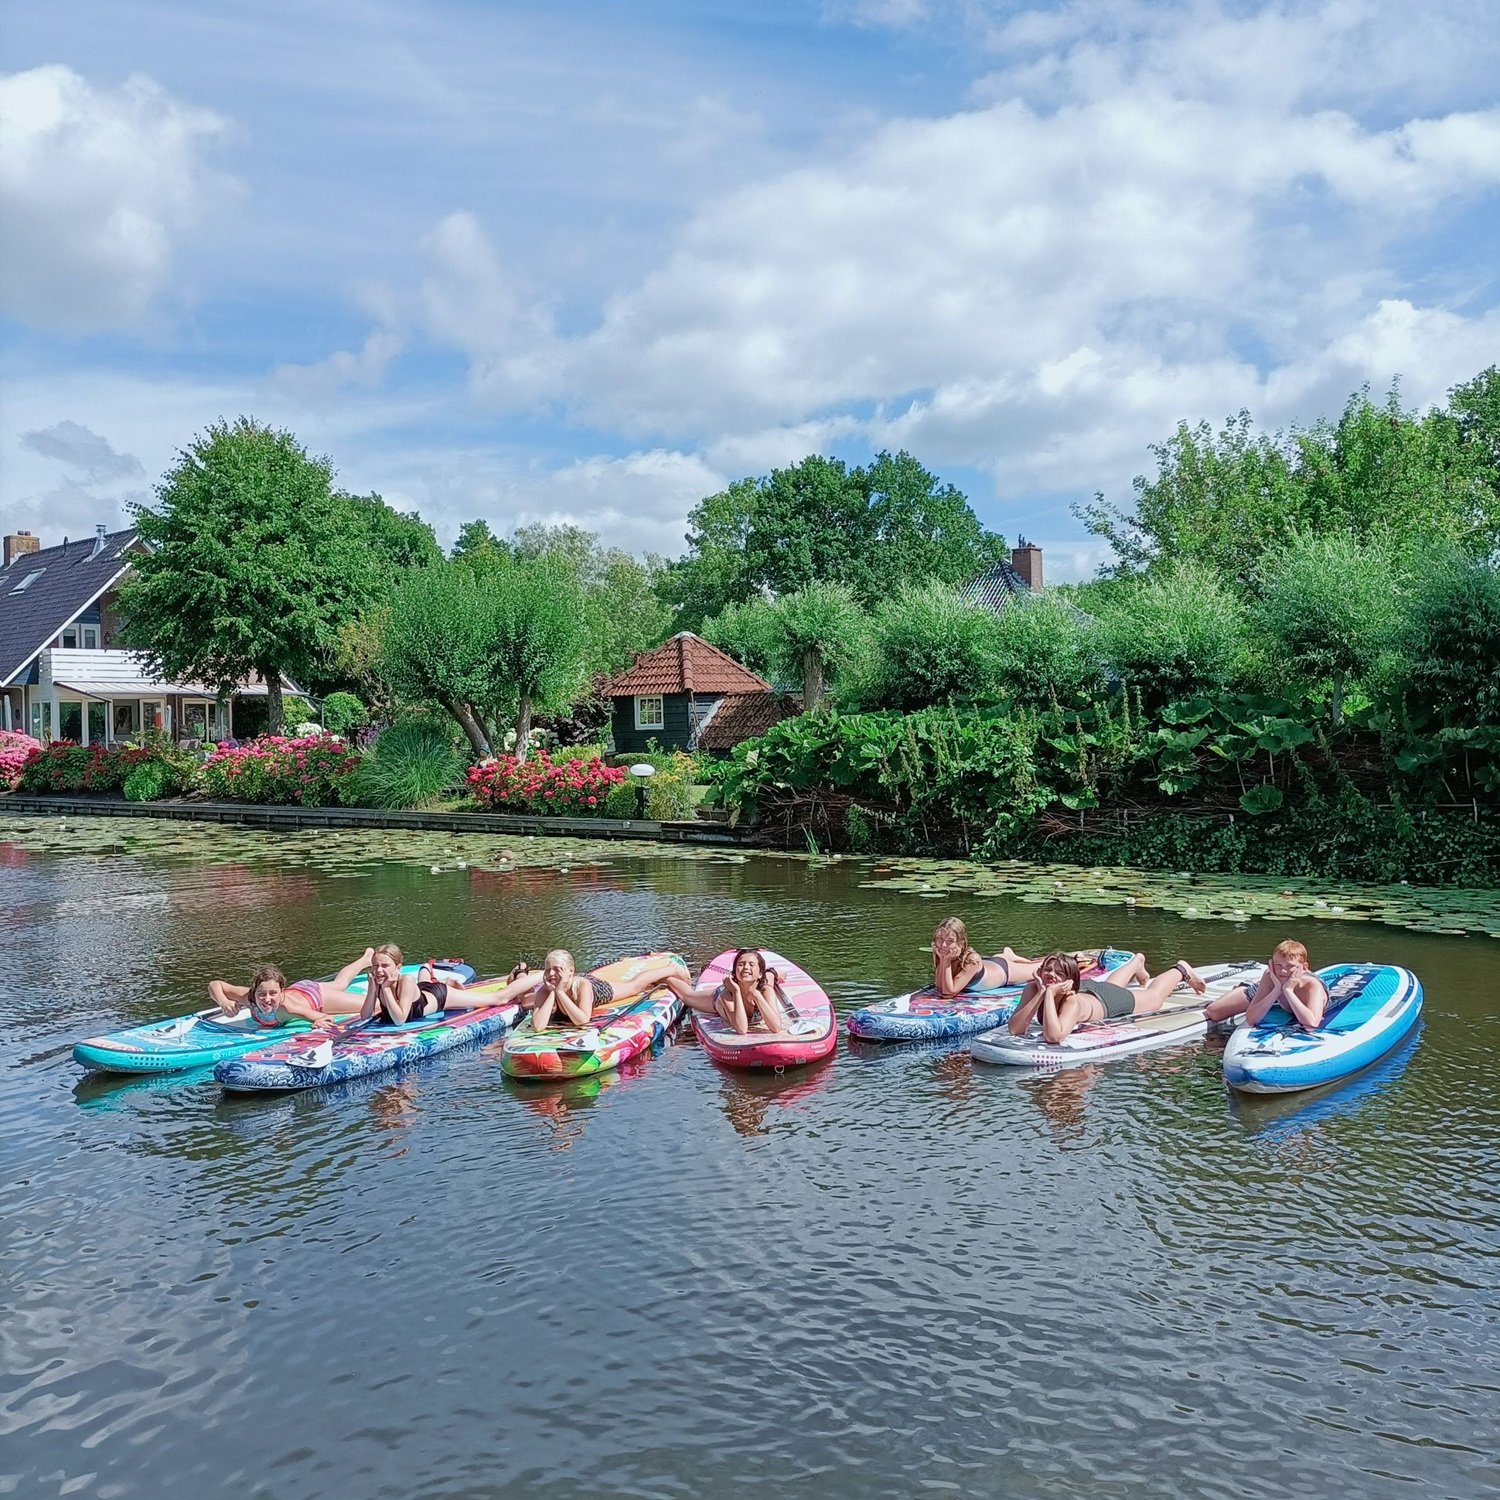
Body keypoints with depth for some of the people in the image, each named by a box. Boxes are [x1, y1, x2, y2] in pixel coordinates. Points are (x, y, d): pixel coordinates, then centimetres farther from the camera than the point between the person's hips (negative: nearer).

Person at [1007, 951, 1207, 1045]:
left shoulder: (1072, 1002, -48)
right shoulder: (1032, 989, -36)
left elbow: (1054, 1036, -63)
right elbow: (1014, 1029, -46)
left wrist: (1050, 995, -59)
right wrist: (1041, 993, -51)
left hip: (1111, 1000, -5)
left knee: (1154, 996, 25)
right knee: (1110, 984, 39)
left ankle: (1181, 969, 54)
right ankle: (1137, 961, 70)